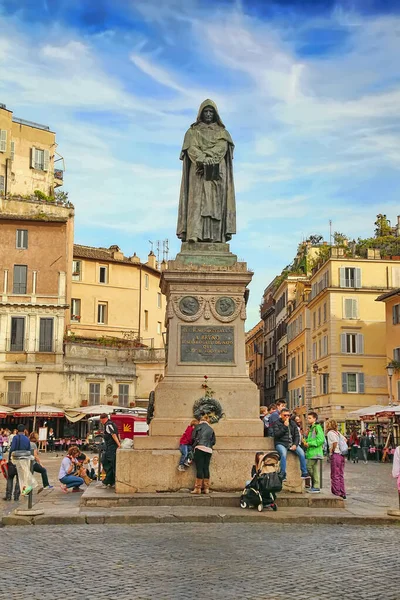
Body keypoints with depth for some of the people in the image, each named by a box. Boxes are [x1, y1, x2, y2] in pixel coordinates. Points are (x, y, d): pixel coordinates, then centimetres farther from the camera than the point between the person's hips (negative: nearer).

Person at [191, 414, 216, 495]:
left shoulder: (198, 426, 7)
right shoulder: (211, 429, 18)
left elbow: (193, 437, 3)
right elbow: (213, 441, 14)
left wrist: (194, 445, 20)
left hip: (200, 448, -4)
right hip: (209, 450, 4)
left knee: (199, 468, -5)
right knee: (206, 468, 6)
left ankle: (198, 488, -6)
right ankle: (206, 488, 6)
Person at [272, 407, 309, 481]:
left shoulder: (293, 423, 15)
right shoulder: (277, 423, 2)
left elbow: (297, 435, 12)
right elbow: (276, 434, -11)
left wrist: (295, 444, -5)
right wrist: (285, 426, -13)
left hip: (292, 443, 4)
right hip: (281, 443, -4)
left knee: (301, 452, -22)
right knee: (283, 453, -35)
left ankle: (304, 473, -14)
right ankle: (283, 475, -29)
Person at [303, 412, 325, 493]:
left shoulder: (317, 427, -10)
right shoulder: (311, 428, 20)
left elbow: (321, 440, -20)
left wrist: (309, 443, -17)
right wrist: (306, 441, 10)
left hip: (315, 453, -10)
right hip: (311, 453, 10)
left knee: (315, 470, -8)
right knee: (309, 468, 12)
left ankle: (316, 487, -3)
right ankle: (313, 486, 19)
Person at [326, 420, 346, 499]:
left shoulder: (330, 433, -9)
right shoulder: (337, 432, 15)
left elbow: (335, 442, -20)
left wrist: (332, 451, -7)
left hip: (335, 455, -8)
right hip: (341, 455, 8)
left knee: (335, 475, -2)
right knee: (340, 475, 13)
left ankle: (337, 493, 0)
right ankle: (342, 494, 17)